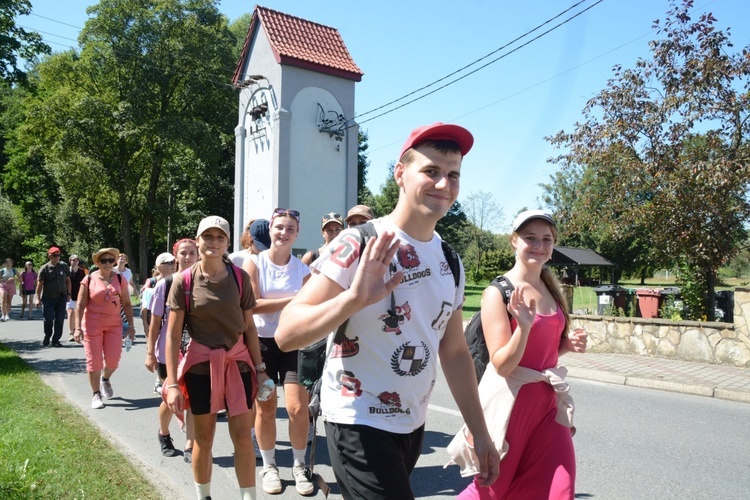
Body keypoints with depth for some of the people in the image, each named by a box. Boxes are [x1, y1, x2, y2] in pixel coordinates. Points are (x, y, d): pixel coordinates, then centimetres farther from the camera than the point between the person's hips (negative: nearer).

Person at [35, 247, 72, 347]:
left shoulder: (64, 266, 7)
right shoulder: (45, 268, -2)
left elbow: (68, 281, 14)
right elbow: (39, 284, -3)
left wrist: (68, 294, 9)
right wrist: (38, 298, -7)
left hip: (61, 297, 2)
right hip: (48, 298, -2)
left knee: (59, 319, 1)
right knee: (49, 319, -6)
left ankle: (56, 340, 10)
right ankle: (47, 336, 20)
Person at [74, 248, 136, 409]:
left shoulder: (120, 279, 2)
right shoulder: (89, 279, -4)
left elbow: (126, 304, 5)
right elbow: (80, 305, -5)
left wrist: (130, 325, 2)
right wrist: (78, 327, -12)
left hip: (114, 324, 2)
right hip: (92, 325, -2)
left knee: (113, 360, 0)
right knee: (94, 361, 2)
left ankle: (105, 379, 35)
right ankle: (96, 394, 18)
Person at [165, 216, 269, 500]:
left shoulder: (240, 278, -2)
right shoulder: (184, 281, -6)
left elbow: (249, 327, 4)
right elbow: (173, 334, -6)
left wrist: (260, 369, 4)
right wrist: (172, 382, -10)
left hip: (237, 362, 1)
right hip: (200, 366, -1)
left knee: (243, 436, 3)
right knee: (203, 439, 11)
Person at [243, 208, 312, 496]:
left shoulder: (302, 269, 2)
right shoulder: (254, 263, -4)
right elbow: (252, 305, -14)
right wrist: (291, 300, -17)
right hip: (262, 341, -1)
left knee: (298, 408, -3)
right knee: (265, 408, 9)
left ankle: (300, 466, 18)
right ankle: (269, 466, 28)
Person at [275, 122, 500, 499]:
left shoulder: (449, 260, 4)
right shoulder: (359, 245, -17)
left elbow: (454, 352, 10)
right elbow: (286, 335, -22)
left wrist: (479, 432, 10)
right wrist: (353, 298, -38)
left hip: (413, 423, 7)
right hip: (360, 423, -6)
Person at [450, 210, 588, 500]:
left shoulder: (552, 289, 6)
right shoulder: (498, 292, -15)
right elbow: (502, 365, -19)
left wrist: (569, 345, -2)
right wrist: (524, 325, -33)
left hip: (547, 401, 6)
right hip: (510, 402, -6)